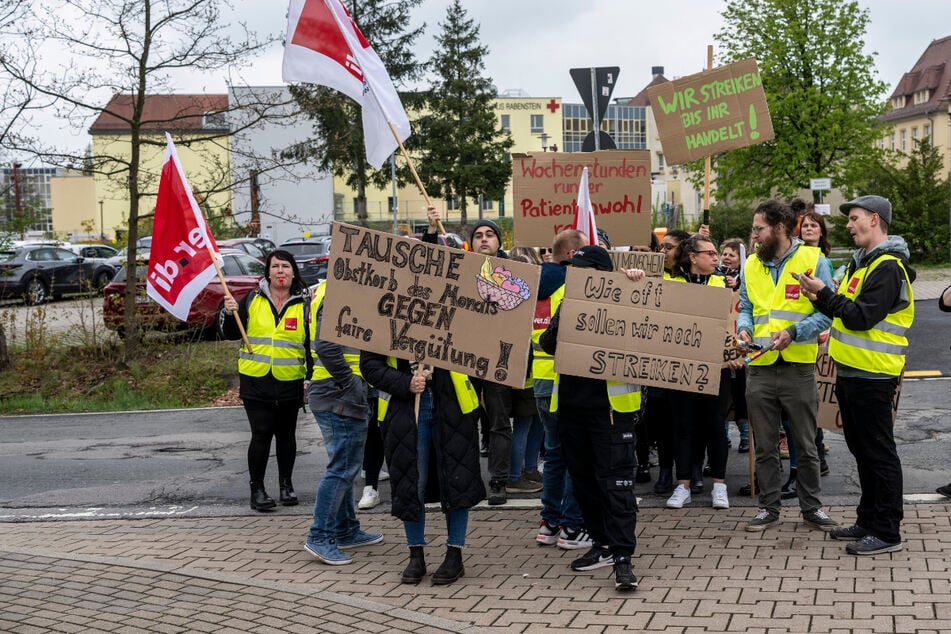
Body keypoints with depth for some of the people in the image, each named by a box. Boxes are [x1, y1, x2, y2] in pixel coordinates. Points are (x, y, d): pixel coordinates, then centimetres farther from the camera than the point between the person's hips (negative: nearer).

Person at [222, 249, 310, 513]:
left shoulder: (304, 304, 2)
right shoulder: (252, 300, 4)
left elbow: (311, 343, 2)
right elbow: (232, 335, 10)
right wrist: (231, 314, -10)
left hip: (290, 382, 1)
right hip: (256, 380, -1)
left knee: (286, 434, 11)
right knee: (261, 434, -5)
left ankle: (286, 484, 25)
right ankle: (257, 489, 4)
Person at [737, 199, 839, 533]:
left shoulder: (812, 260, -4)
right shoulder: (751, 265, 9)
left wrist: (793, 333, -20)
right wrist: (744, 328, -7)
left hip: (799, 366, -3)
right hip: (760, 367, 4)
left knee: (806, 444, 7)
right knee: (765, 446, 10)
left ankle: (811, 507, 19)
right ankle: (769, 507, 20)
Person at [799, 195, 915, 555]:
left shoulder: (888, 268, -16)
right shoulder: (862, 262, 16)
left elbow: (862, 317, -23)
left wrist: (824, 293, -20)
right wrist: (820, 299, 3)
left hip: (872, 377, -10)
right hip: (851, 372, 10)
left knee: (879, 452, -4)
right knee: (862, 449, 16)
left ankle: (887, 532, 1)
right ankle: (868, 520, 27)